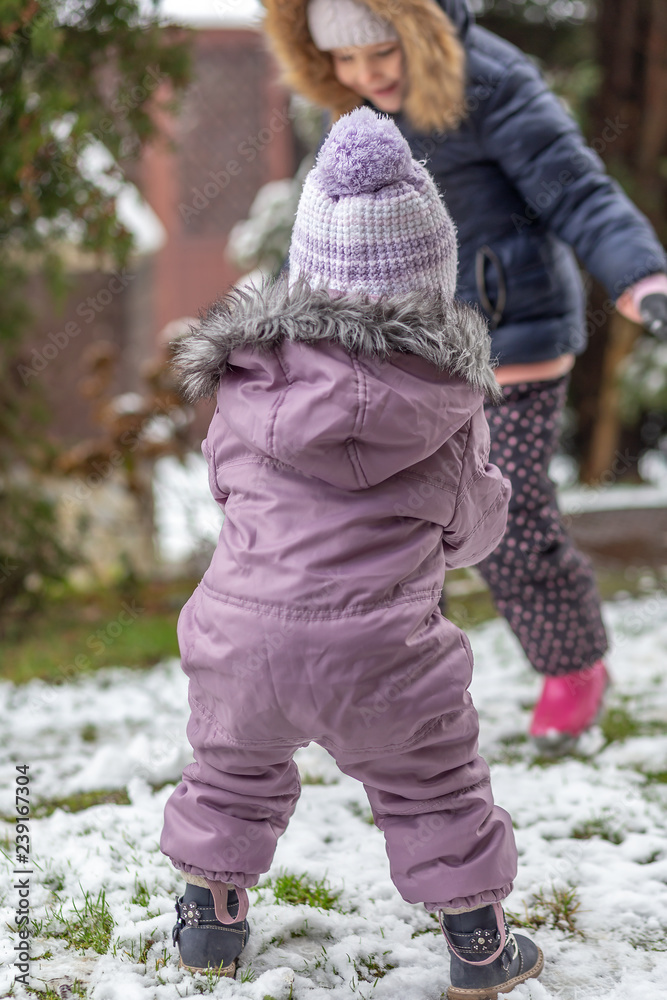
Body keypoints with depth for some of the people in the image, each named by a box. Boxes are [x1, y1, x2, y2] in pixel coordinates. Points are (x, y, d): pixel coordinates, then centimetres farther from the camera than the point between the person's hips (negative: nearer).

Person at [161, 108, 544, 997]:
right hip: (377, 648, -1)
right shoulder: (448, 401, -3)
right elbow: (472, 525, 10)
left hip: (245, 629, 2)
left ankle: (210, 919, 38)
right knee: (432, 789, 17)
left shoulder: (249, 381, -1)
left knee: (234, 767, 26)